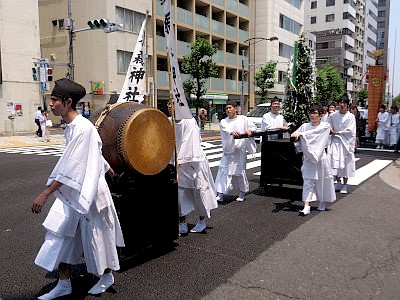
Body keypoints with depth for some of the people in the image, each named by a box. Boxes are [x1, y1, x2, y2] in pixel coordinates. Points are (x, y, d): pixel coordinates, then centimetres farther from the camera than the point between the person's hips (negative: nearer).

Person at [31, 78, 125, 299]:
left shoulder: (82, 128, -22)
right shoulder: (71, 126, 6)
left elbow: (69, 166, -27)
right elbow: (95, 151, 19)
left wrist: (45, 194, -27)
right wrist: (107, 168, 33)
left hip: (88, 191, -9)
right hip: (70, 192, 9)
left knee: (97, 235, 9)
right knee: (61, 234, 9)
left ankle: (107, 276, 31)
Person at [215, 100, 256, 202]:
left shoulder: (243, 119, 5)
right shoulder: (223, 122, 5)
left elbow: (253, 127, 11)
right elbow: (225, 129, -16)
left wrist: (250, 130, -12)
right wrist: (232, 132, -37)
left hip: (240, 149, -1)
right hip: (228, 150, 1)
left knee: (240, 170, 5)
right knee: (224, 170, -5)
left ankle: (243, 192, 25)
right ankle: (220, 194, -3)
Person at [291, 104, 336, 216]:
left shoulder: (325, 126, -5)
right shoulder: (305, 126, 4)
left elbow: (314, 132, -22)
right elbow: (294, 136, 1)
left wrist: (301, 134, -31)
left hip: (320, 157, -1)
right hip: (308, 159, 1)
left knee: (322, 181, 12)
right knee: (307, 182, -5)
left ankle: (322, 202, 35)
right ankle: (306, 206, -7)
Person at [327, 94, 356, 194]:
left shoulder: (351, 117, -3)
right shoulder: (333, 116, 3)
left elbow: (350, 131, -9)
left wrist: (337, 132, -9)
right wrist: (331, 131, -10)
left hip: (346, 143, -2)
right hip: (335, 142, 2)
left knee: (345, 163, 2)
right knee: (335, 163, -2)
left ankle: (345, 184, 15)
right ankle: (338, 182, 16)